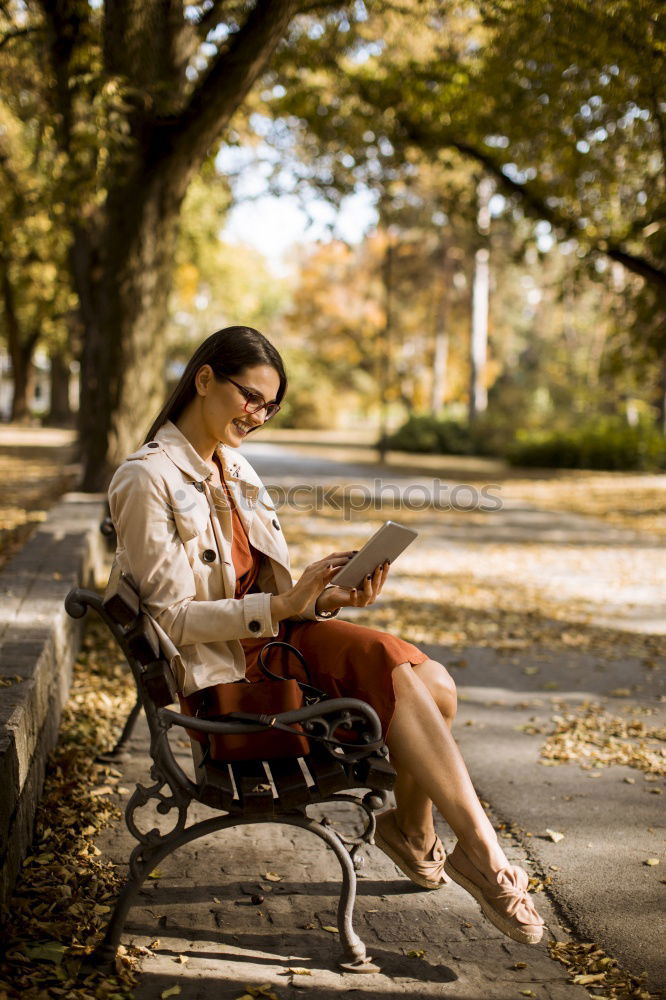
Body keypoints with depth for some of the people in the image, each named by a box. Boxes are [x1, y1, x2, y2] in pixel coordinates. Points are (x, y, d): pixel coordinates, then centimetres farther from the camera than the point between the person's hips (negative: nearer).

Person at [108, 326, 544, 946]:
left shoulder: (234, 468, 14)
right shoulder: (146, 481, -10)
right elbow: (172, 618, -15)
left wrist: (325, 600, -7)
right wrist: (282, 607, -23)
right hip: (221, 672, -7)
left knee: (435, 684, -16)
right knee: (394, 673, -27)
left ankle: (413, 828, 11)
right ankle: (480, 850, -17)